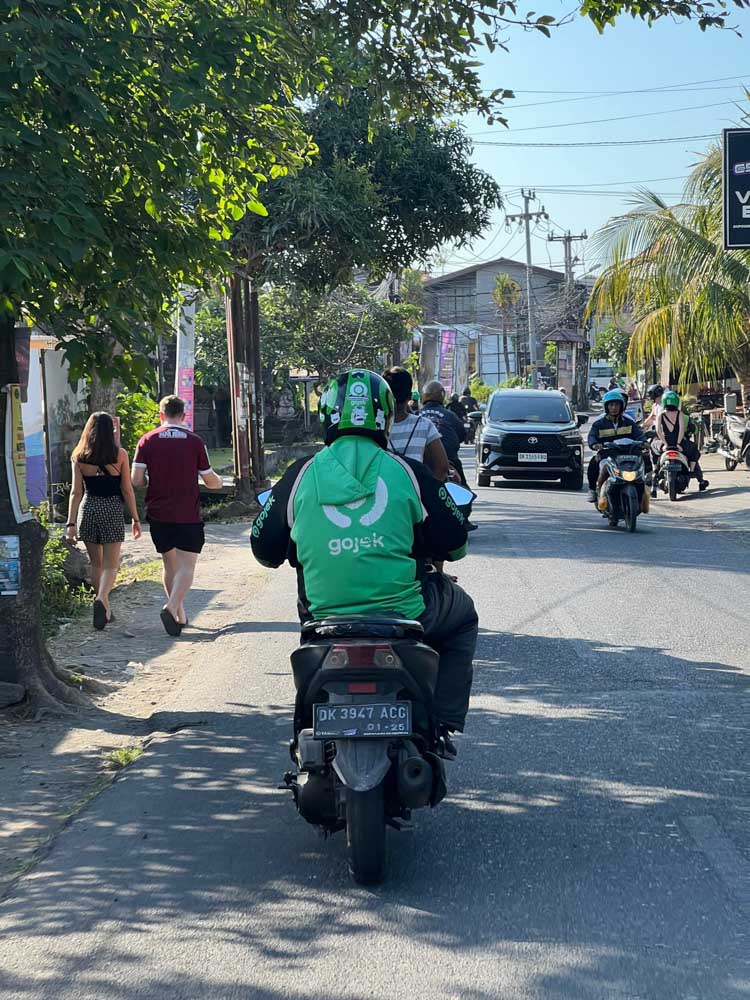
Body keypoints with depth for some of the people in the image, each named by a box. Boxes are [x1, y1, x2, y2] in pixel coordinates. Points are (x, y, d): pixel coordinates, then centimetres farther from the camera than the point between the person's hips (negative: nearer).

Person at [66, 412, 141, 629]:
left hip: (88, 509, 2)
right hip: (113, 510, -2)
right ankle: (102, 599, -26)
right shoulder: (119, 454, -4)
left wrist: (71, 523, -2)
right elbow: (127, 490, -3)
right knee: (110, 565, 0)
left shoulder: (79, 456, 0)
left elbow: (76, 492, -2)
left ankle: (105, 610, 23)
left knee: (96, 563, 17)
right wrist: (135, 519, 4)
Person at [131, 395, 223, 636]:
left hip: (158, 514, 2)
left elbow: (136, 480, -6)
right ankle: (172, 607, -26)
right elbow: (210, 480, 2)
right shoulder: (195, 442, -2)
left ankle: (179, 615, 23)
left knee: (170, 564, 16)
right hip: (188, 516, -2)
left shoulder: (147, 441, -1)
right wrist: (219, 482, 25)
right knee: (186, 566, -3)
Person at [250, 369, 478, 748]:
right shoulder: (407, 472, -3)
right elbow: (454, 544, 4)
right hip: (406, 614, -2)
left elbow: (264, 549, 9)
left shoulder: (301, 475, 0)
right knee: (462, 617, 28)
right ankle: (443, 723, 18)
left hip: (325, 616, 2)